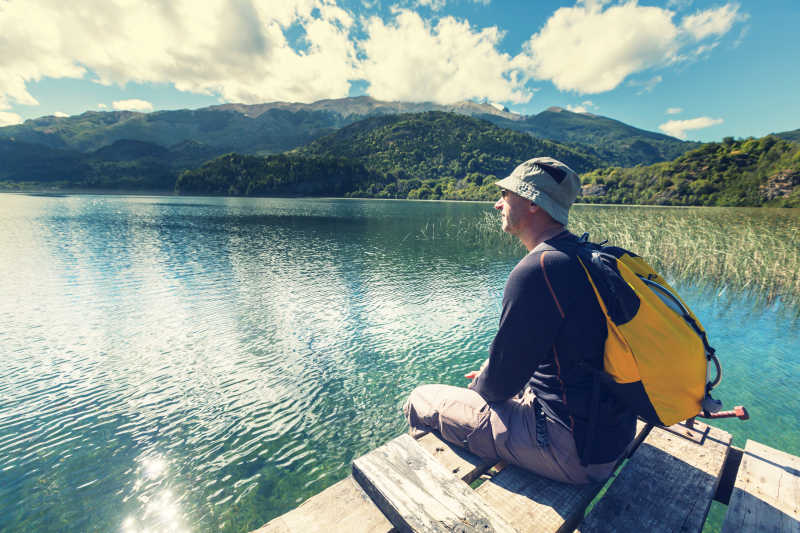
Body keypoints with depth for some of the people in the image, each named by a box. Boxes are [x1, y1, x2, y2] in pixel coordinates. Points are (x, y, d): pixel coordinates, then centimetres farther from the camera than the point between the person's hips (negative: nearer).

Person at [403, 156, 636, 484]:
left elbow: (500, 383, -19)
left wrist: (480, 388, 3)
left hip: (573, 452, -9)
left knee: (422, 402, -1)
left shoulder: (536, 270, -26)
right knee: (484, 386, 26)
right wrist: (490, 375, 12)